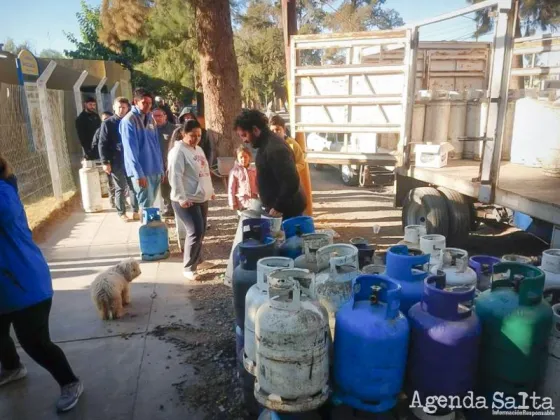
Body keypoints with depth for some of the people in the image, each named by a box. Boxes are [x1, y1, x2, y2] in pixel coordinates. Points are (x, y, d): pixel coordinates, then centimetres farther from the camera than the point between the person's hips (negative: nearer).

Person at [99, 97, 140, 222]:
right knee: (120, 189, 6)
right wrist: (105, 162, -10)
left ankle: (135, 211, 15)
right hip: (116, 162, -2)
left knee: (134, 187, 5)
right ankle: (121, 213, 17)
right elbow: (102, 144, -3)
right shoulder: (107, 123, 0)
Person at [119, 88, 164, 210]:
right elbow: (131, 149, -15)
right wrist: (138, 174, -19)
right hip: (142, 171, -6)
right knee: (146, 205, 0)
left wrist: (161, 168, 11)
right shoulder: (129, 121, -10)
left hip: (155, 169, 6)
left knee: (150, 203, 16)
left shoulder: (150, 119, 11)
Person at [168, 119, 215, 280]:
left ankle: (197, 261, 30)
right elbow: (175, 176, -21)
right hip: (187, 200, -9)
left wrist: (210, 190, 24)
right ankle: (188, 268, 0)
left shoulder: (198, 149, 15)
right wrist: (181, 198, -25)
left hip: (201, 198, 9)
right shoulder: (178, 151, -13)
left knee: (201, 231, 14)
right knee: (195, 232, -12)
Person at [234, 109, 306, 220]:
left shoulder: (275, 148, -23)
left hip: (287, 210, -10)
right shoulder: (266, 145, 11)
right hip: (283, 207, 10)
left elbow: (291, 182, -28)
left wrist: (278, 207, -21)